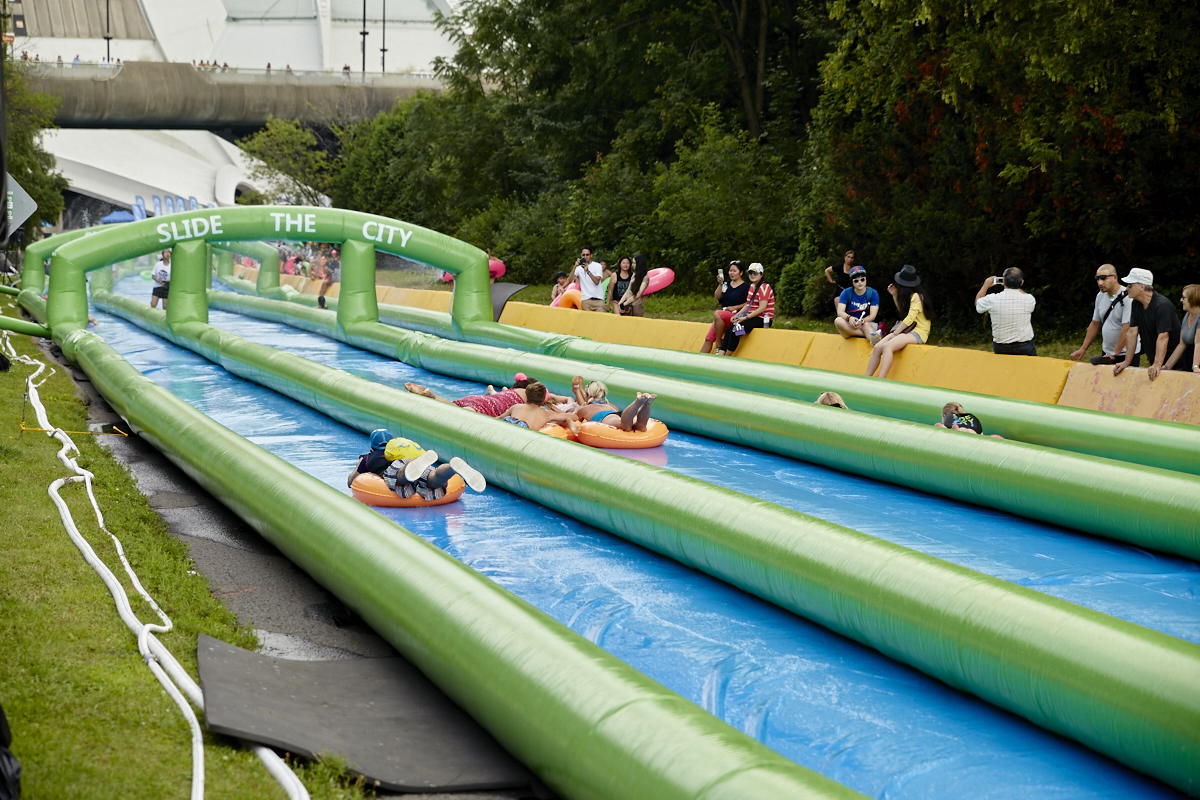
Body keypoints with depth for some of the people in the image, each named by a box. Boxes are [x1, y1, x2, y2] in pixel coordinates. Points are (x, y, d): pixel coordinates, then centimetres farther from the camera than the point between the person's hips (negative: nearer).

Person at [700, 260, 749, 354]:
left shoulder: (746, 287, 0)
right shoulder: (726, 284, 17)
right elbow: (717, 297, 7)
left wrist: (734, 307, -11)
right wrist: (720, 284, -6)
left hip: (736, 315, -6)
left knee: (717, 314, -34)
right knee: (708, 339, -9)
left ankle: (719, 345, -26)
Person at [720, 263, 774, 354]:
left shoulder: (764, 287, -10)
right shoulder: (752, 286, 18)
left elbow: (762, 308, -18)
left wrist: (745, 318, -20)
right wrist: (737, 315, 3)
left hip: (762, 319, -9)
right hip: (751, 317, 9)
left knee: (736, 330, -27)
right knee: (729, 329, -14)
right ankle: (720, 354, -26)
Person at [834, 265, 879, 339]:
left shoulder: (873, 293, 0)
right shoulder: (846, 293, 3)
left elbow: (872, 315, -9)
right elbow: (840, 312, -10)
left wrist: (862, 321, -32)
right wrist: (849, 318, -34)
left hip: (868, 324, -1)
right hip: (849, 326, 1)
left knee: (866, 325, -38)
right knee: (838, 321, -32)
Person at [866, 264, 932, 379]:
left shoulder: (916, 296, -10)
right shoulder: (911, 296, 17)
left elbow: (910, 318, -17)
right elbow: (902, 311, 30)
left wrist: (895, 333, -14)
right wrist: (894, 295, 19)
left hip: (918, 333, -9)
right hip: (908, 330, 9)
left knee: (887, 347, -32)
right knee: (877, 347, -10)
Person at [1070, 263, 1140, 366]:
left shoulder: (1127, 298, -17)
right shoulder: (1100, 296, 8)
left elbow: (1127, 329, -21)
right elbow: (1095, 324, 17)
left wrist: (1114, 354, -19)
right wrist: (1083, 349, 14)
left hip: (1127, 355, -7)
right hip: (1106, 353, 7)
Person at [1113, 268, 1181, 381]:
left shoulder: (1162, 305, -21)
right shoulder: (1136, 304, 4)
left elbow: (1163, 337, -30)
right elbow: (1133, 333, 4)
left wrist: (1157, 365, -39)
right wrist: (1127, 362, -1)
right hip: (1154, 361, 7)